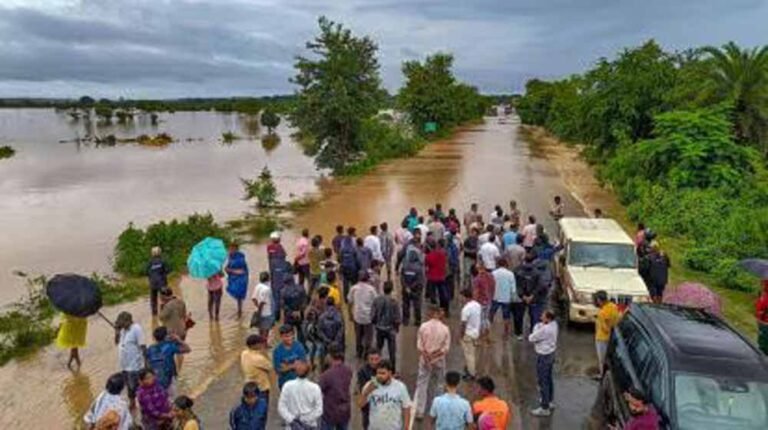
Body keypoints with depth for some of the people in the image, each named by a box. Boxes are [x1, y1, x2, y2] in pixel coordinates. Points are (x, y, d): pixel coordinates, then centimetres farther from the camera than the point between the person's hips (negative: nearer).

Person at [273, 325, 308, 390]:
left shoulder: (299, 346, -10)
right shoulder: (277, 350, -13)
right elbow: (278, 369, -13)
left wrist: (287, 367, -18)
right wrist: (293, 365, -18)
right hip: (284, 382, -1)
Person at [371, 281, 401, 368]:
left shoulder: (376, 300, -11)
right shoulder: (394, 302, -18)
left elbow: (372, 316, -6)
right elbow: (397, 318, -14)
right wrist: (397, 327, 6)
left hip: (379, 328, 3)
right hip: (390, 329, -3)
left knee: (378, 349, 20)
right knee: (392, 351, 10)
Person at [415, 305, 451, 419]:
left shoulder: (423, 326, -11)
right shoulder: (445, 328, -11)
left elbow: (419, 346, -10)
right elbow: (446, 348, -11)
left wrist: (426, 356, -5)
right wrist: (436, 354, -5)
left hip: (425, 360, -1)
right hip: (439, 361, 1)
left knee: (421, 384, 4)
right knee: (434, 384, 20)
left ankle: (419, 410, -1)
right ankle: (431, 405, 36)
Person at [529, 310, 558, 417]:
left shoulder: (545, 330, -31)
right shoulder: (554, 324, -3)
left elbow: (531, 338, -19)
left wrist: (537, 328, -8)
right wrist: (540, 326, -10)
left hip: (543, 356, -10)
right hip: (550, 354, 10)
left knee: (542, 381, 1)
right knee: (548, 379, 24)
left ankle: (544, 408, 10)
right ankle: (549, 400, 41)